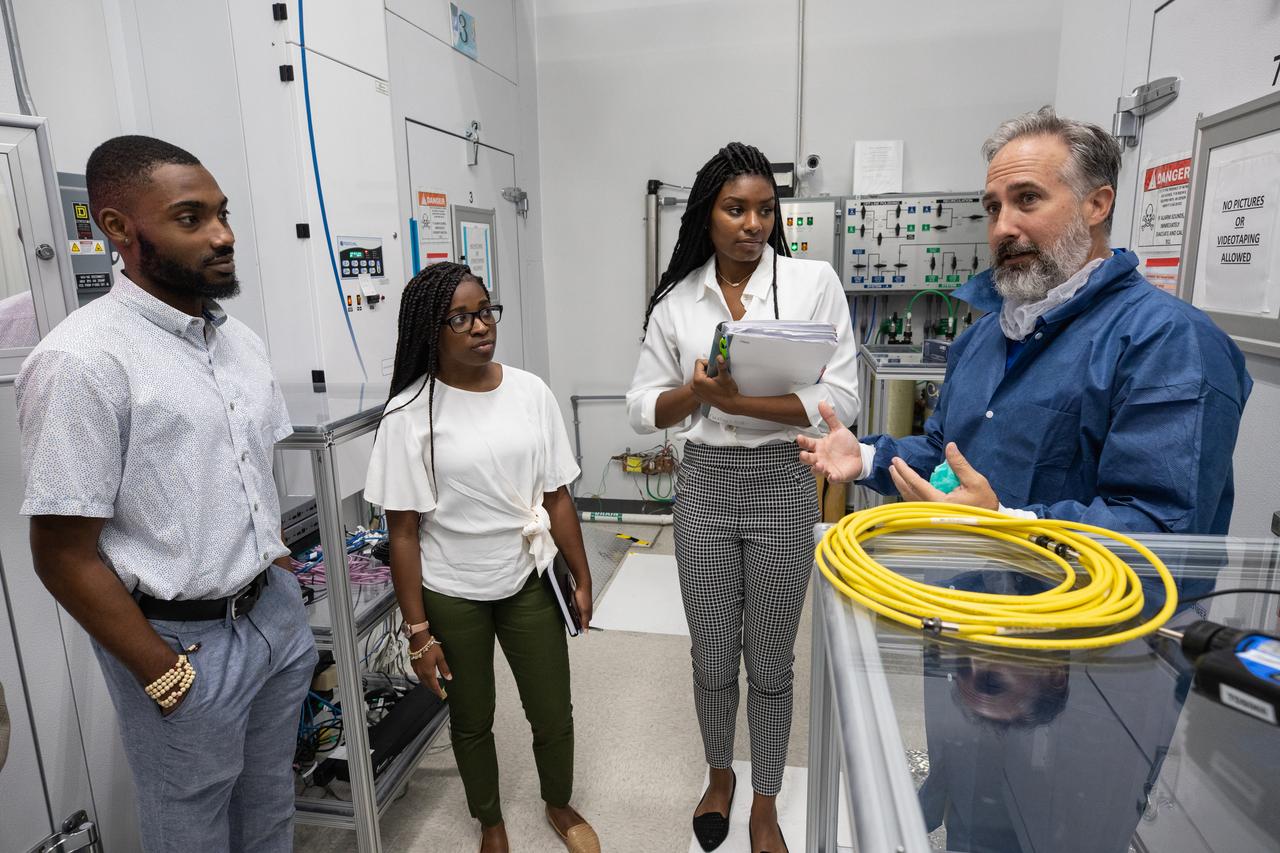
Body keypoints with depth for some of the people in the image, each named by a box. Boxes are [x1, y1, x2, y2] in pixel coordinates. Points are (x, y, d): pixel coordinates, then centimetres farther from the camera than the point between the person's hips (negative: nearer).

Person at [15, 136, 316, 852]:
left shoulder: (242, 340, 4)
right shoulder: (81, 360, -18)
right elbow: (64, 556, -17)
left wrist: (285, 579, 8)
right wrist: (169, 678, -14)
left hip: (278, 613, 6)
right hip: (182, 642, -6)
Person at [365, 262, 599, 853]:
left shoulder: (530, 392, -5)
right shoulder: (410, 414, -13)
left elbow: (557, 496, 0)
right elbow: (403, 531, -11)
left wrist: (582, 576, 3)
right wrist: (417, 630, -9)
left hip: (529, 581, 2)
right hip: (451, 595, -2)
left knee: (553, 714, 15)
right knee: (472, 719, 19)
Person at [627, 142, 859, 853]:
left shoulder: (813, 281, -5)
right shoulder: (676, 300, 2)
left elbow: (839, 400, -12)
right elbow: (642, 408, 2)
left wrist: (741, 401, -23)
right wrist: (698, 391, -18)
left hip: (782, 485, -2)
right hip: (705, 484, 2)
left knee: (770, 661, 13)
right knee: (712, 656, 16)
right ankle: (719, 775, 45)